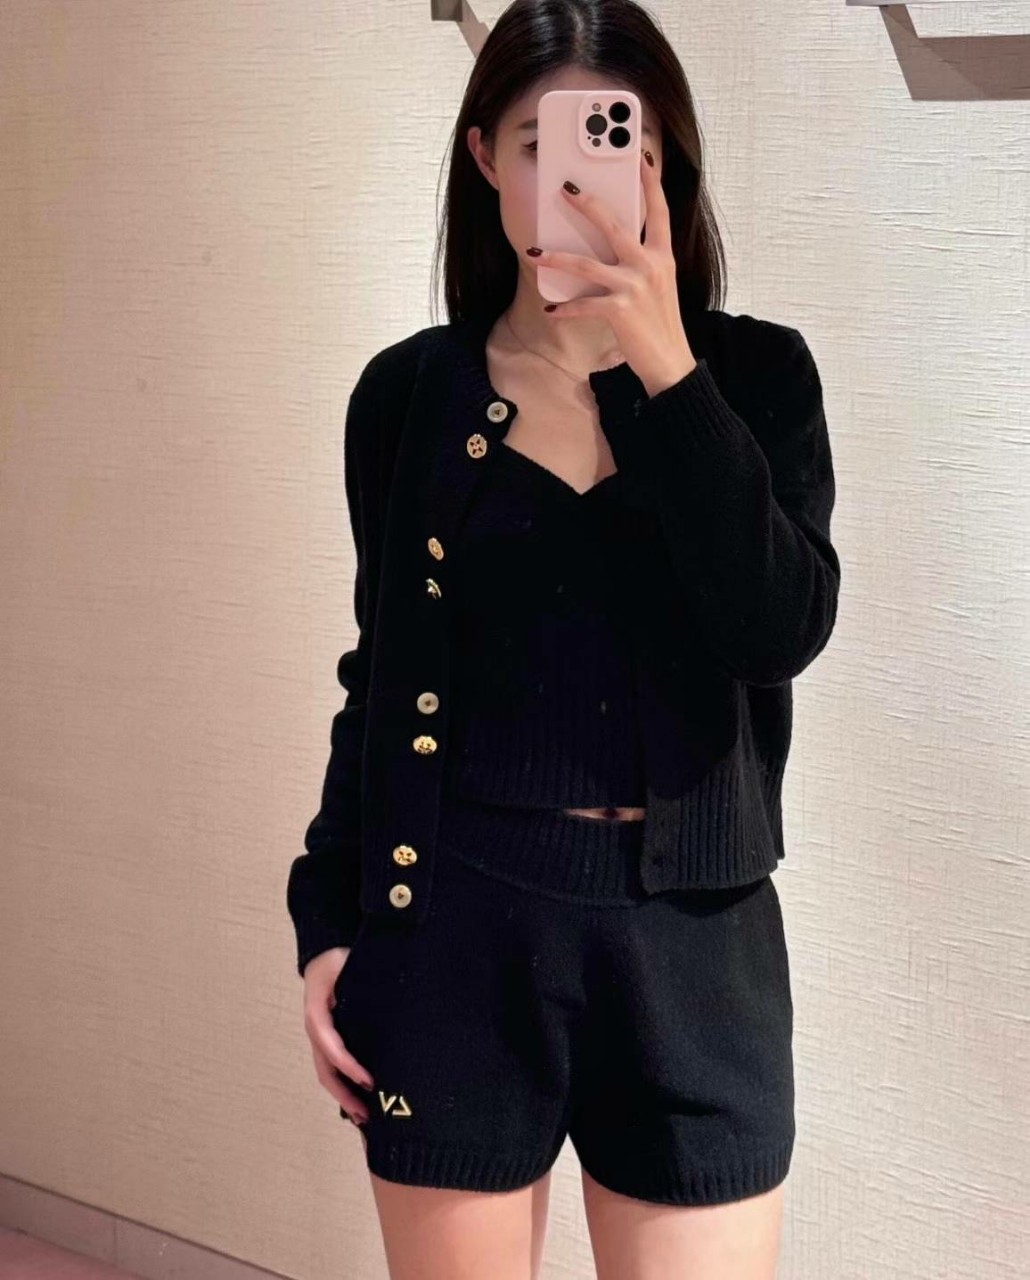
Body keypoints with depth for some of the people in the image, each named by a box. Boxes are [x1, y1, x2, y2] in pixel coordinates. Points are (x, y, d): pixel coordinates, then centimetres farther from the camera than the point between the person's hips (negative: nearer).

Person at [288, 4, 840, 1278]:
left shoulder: (755, 375, -1)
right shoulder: (410, 393, 2)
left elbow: (782, 631, -15)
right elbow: (380, 675, 9)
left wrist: (666, 369, -19)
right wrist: (326, 921, 5)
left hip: (689, 936, 0)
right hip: (454, 928, 1)